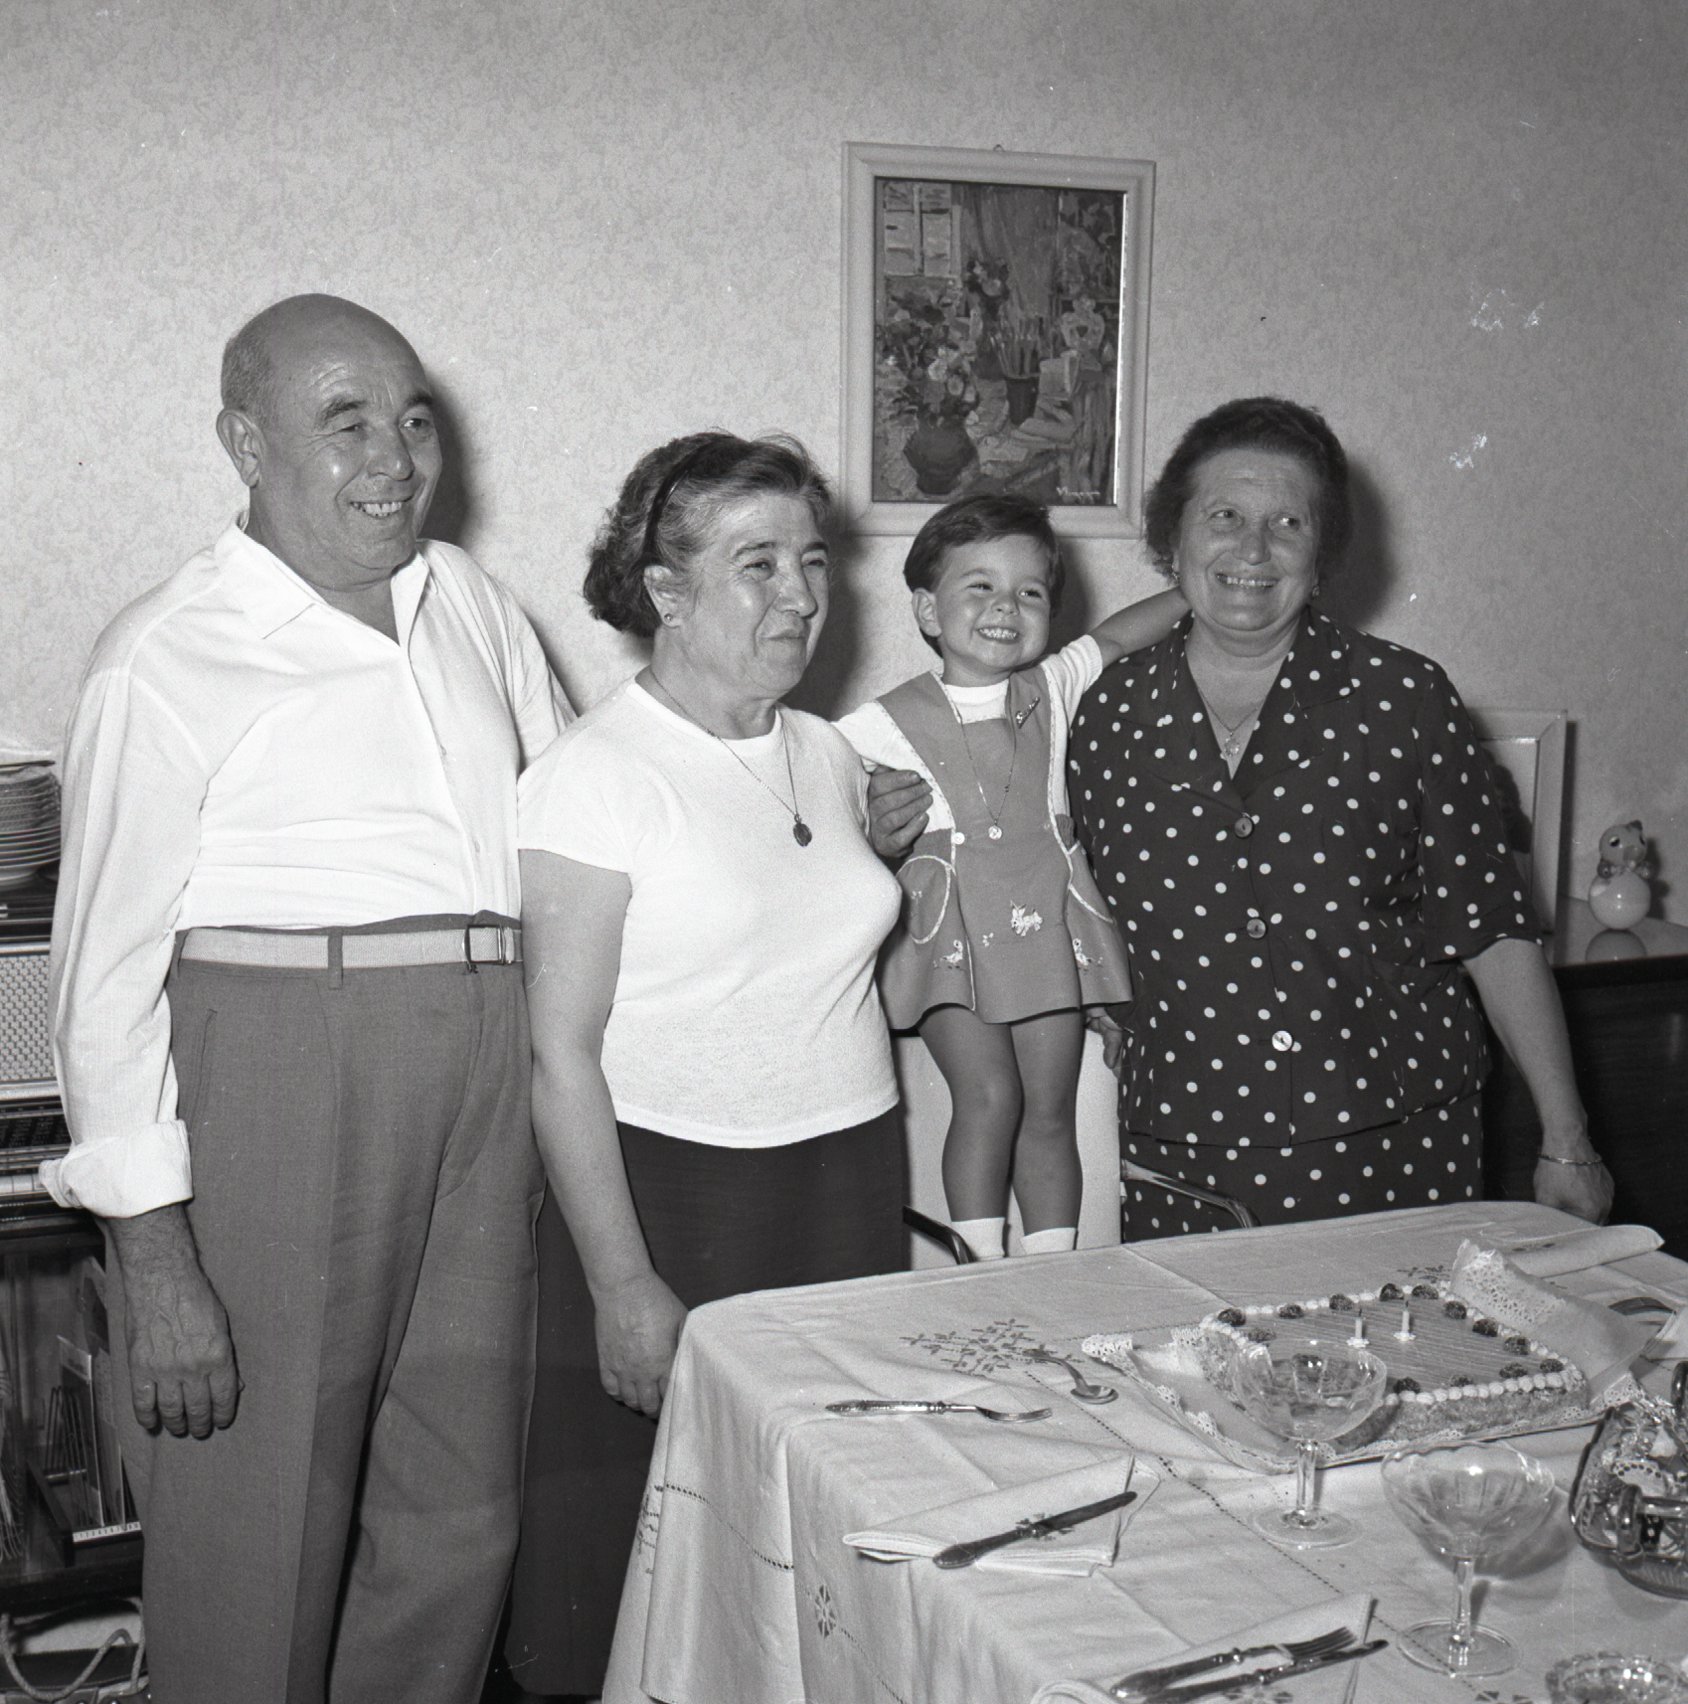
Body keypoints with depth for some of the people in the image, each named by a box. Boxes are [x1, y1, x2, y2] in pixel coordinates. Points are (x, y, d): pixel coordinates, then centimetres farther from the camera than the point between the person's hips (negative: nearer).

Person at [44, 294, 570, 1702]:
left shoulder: (472, 607, 11)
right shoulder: (166, 661, -6)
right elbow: (109, 967, -7)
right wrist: (154, 1263, -11)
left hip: (485, 1071, 5)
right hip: (273, 1072, -5)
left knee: (463, 1517, 14)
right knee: (259, 1539, 5)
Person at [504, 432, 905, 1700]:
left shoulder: (830, 755, 10)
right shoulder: (594, 774, -10)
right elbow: (563, 1053, -13)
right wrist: (624, 1286, -15)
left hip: (851, 1188, 6)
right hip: (673, 1195, -6)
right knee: (652, 1559, 2)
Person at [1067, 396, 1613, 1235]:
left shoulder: (1403, 700, -3)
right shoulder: (1111, 715, 2)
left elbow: (1493, 929, -2)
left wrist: (1565, 1143, -1)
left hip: (1395, 1147, -1)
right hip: (1184, 1159, 1)